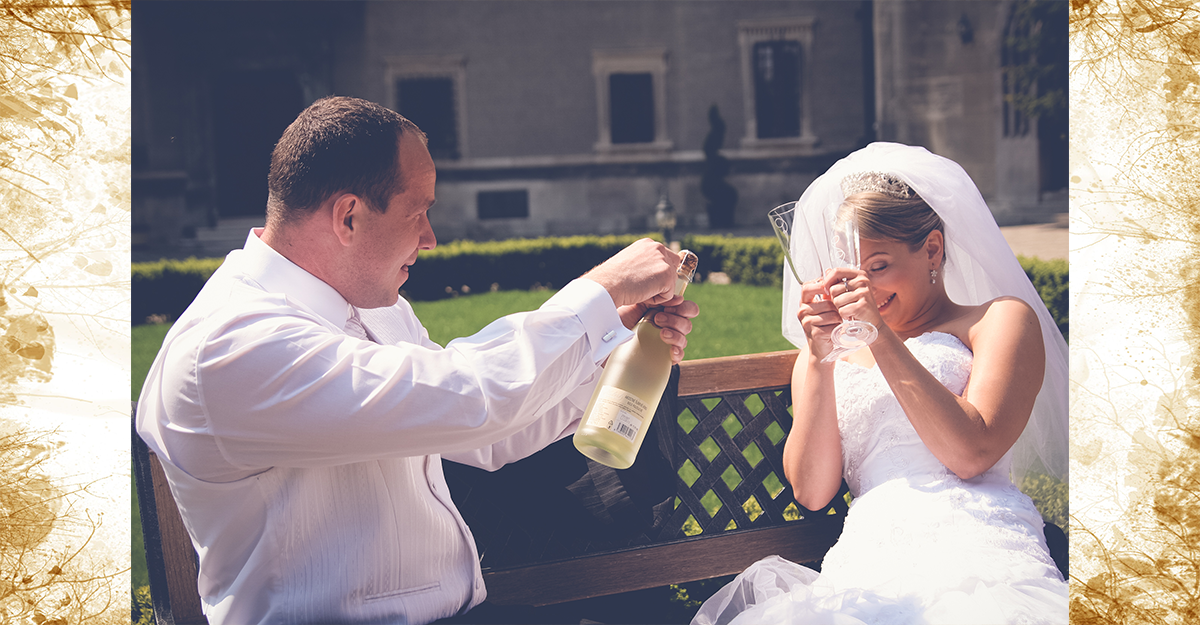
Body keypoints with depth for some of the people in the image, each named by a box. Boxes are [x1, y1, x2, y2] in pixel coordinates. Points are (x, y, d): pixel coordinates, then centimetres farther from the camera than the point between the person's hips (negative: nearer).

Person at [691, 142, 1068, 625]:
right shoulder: (822, 357, 26)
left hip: (975, 547, -3)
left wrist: (881, 335, -4)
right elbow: (811, 490, 10)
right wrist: (820, 358, -1)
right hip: (868, 561, 3)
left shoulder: (1000, 319, 16)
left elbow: (972, 455, -2)